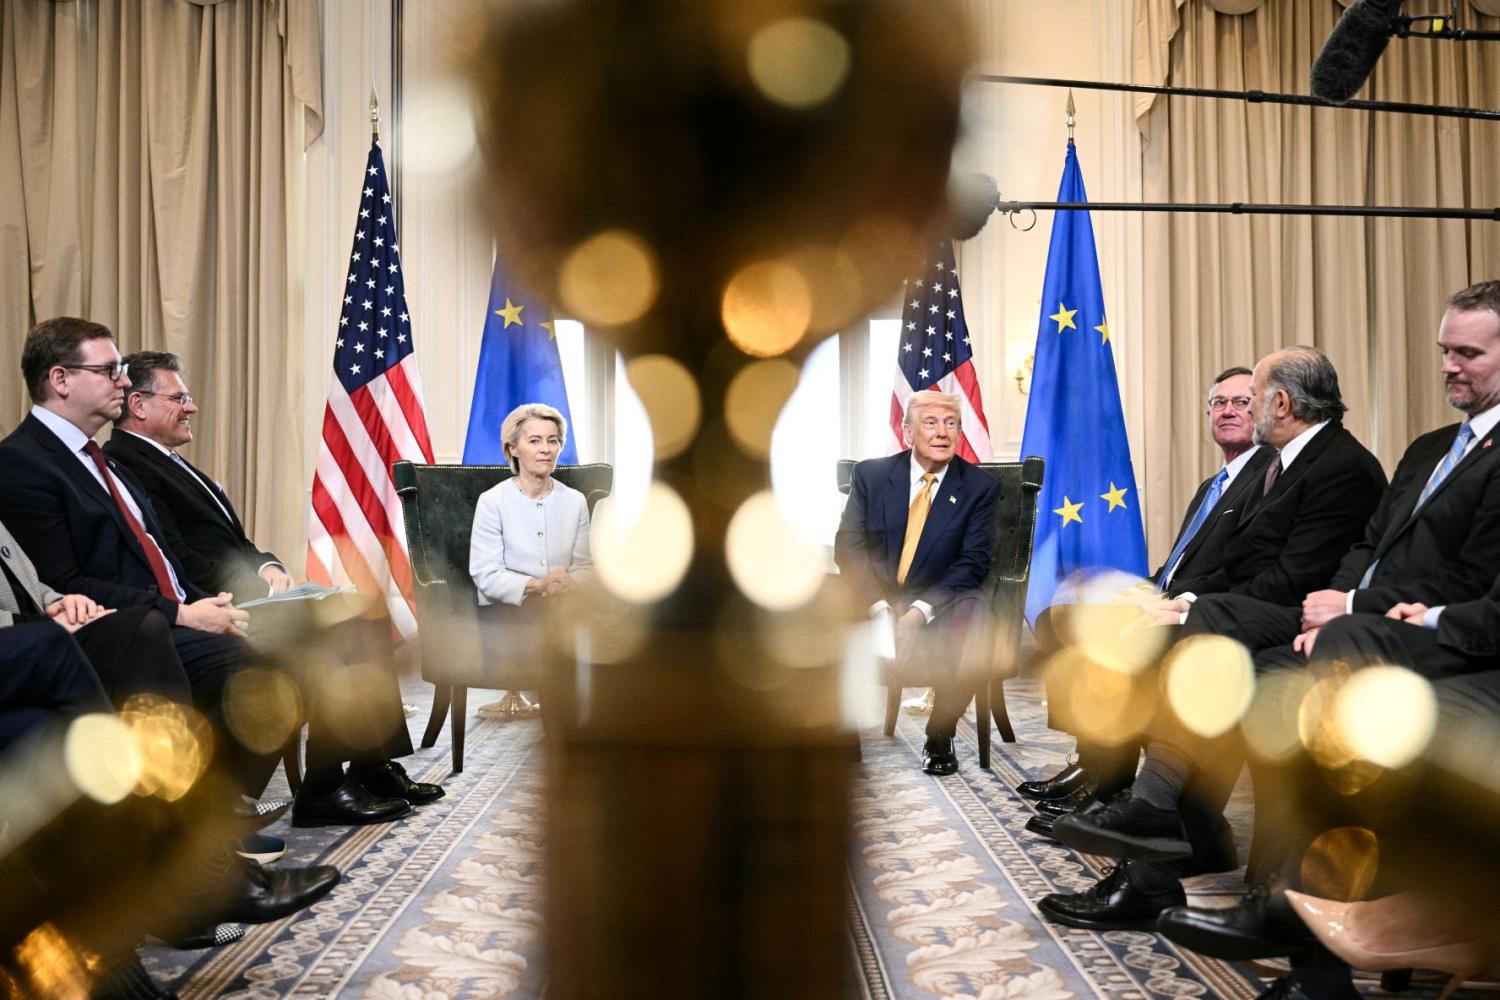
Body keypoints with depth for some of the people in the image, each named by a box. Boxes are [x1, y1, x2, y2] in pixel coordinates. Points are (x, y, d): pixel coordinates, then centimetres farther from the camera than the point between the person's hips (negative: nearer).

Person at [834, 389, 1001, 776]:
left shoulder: (980, 487, 1)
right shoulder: (870, 474, 4)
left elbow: (974, 562, -7)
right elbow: (849, 545, -4)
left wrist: (920, 611, -22)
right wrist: (880, 609, -20)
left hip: (941, 603, -1)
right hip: (875, 598, 1)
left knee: (973, 615, -34)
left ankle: (939, 737, -15)